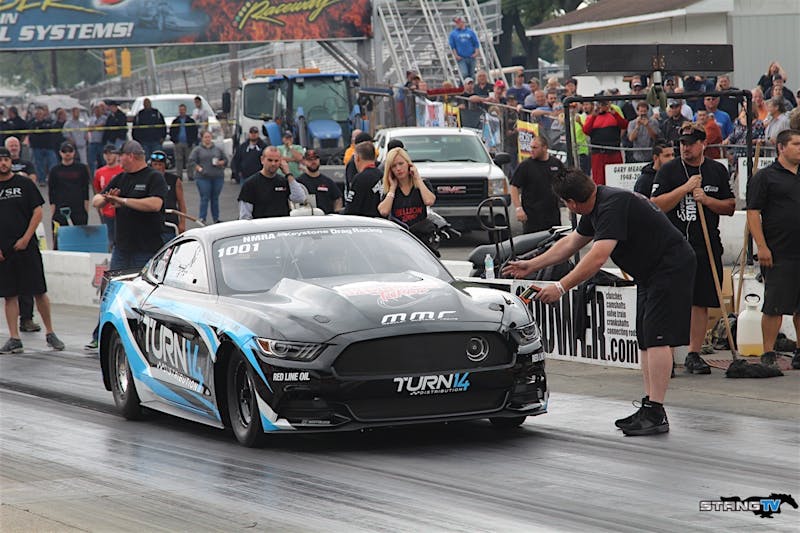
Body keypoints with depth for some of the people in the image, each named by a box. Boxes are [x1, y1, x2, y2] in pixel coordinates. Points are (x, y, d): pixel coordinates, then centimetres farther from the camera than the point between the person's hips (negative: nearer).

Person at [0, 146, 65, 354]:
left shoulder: (24, 183, 2)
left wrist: (25, 239, -8)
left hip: (26, 246, -2)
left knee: (39, 291, -1)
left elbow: (38, 212, 1)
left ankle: (50, 333, 11)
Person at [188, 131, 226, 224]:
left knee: (215, 198, 8)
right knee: (204, 198, -8)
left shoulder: (218, 149, 12)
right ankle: (202, 219, -6)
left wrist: (220, 163, -5)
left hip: (217, 177, 3)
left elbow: (225, 160, 16)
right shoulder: (197, 149, 3)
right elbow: (191, 161, -1)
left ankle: (216, 218, 15)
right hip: (203, 177, -3)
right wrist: (199, 168, -13)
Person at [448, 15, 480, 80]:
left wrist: (476, 52, -2)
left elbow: (476, 43, 10)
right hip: (461, 58, -2)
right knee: (464, 74, -17)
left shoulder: (470, 32, 8)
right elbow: (452, 46, 3)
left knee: (471, 74, 7)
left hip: (471, 57, 2)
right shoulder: (453, 33, 4)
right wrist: (455, 55, -7)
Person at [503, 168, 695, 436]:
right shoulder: (596, 207, 10)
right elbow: (572, 243, 24)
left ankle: (656, 414, -17)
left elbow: (598, 257, -32)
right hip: (650, 273, 11)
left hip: (671, 268, -11)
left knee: (657, 338, -14)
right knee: (646, 340, 10)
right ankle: (648, 407, 12)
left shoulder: (613, 206, -24)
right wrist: (530, 265, 26)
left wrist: (561, 287, -31)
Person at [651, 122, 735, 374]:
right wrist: (686, 188, -13)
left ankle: (693, 354, 11)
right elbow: (657, 205, -6)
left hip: (708, 246, 3)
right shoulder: (668, 171, 3)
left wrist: (706, 200, -5)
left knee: (701, 303, 3)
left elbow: (730, 207, 13)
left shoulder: (718, 171, 11)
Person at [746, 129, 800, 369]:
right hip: (779, 254, -6)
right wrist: (762, 246, -14)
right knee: (774, 306, -5)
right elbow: (753, 213, -7)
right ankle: (768, 355, 0)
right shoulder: (765, 176, -2)